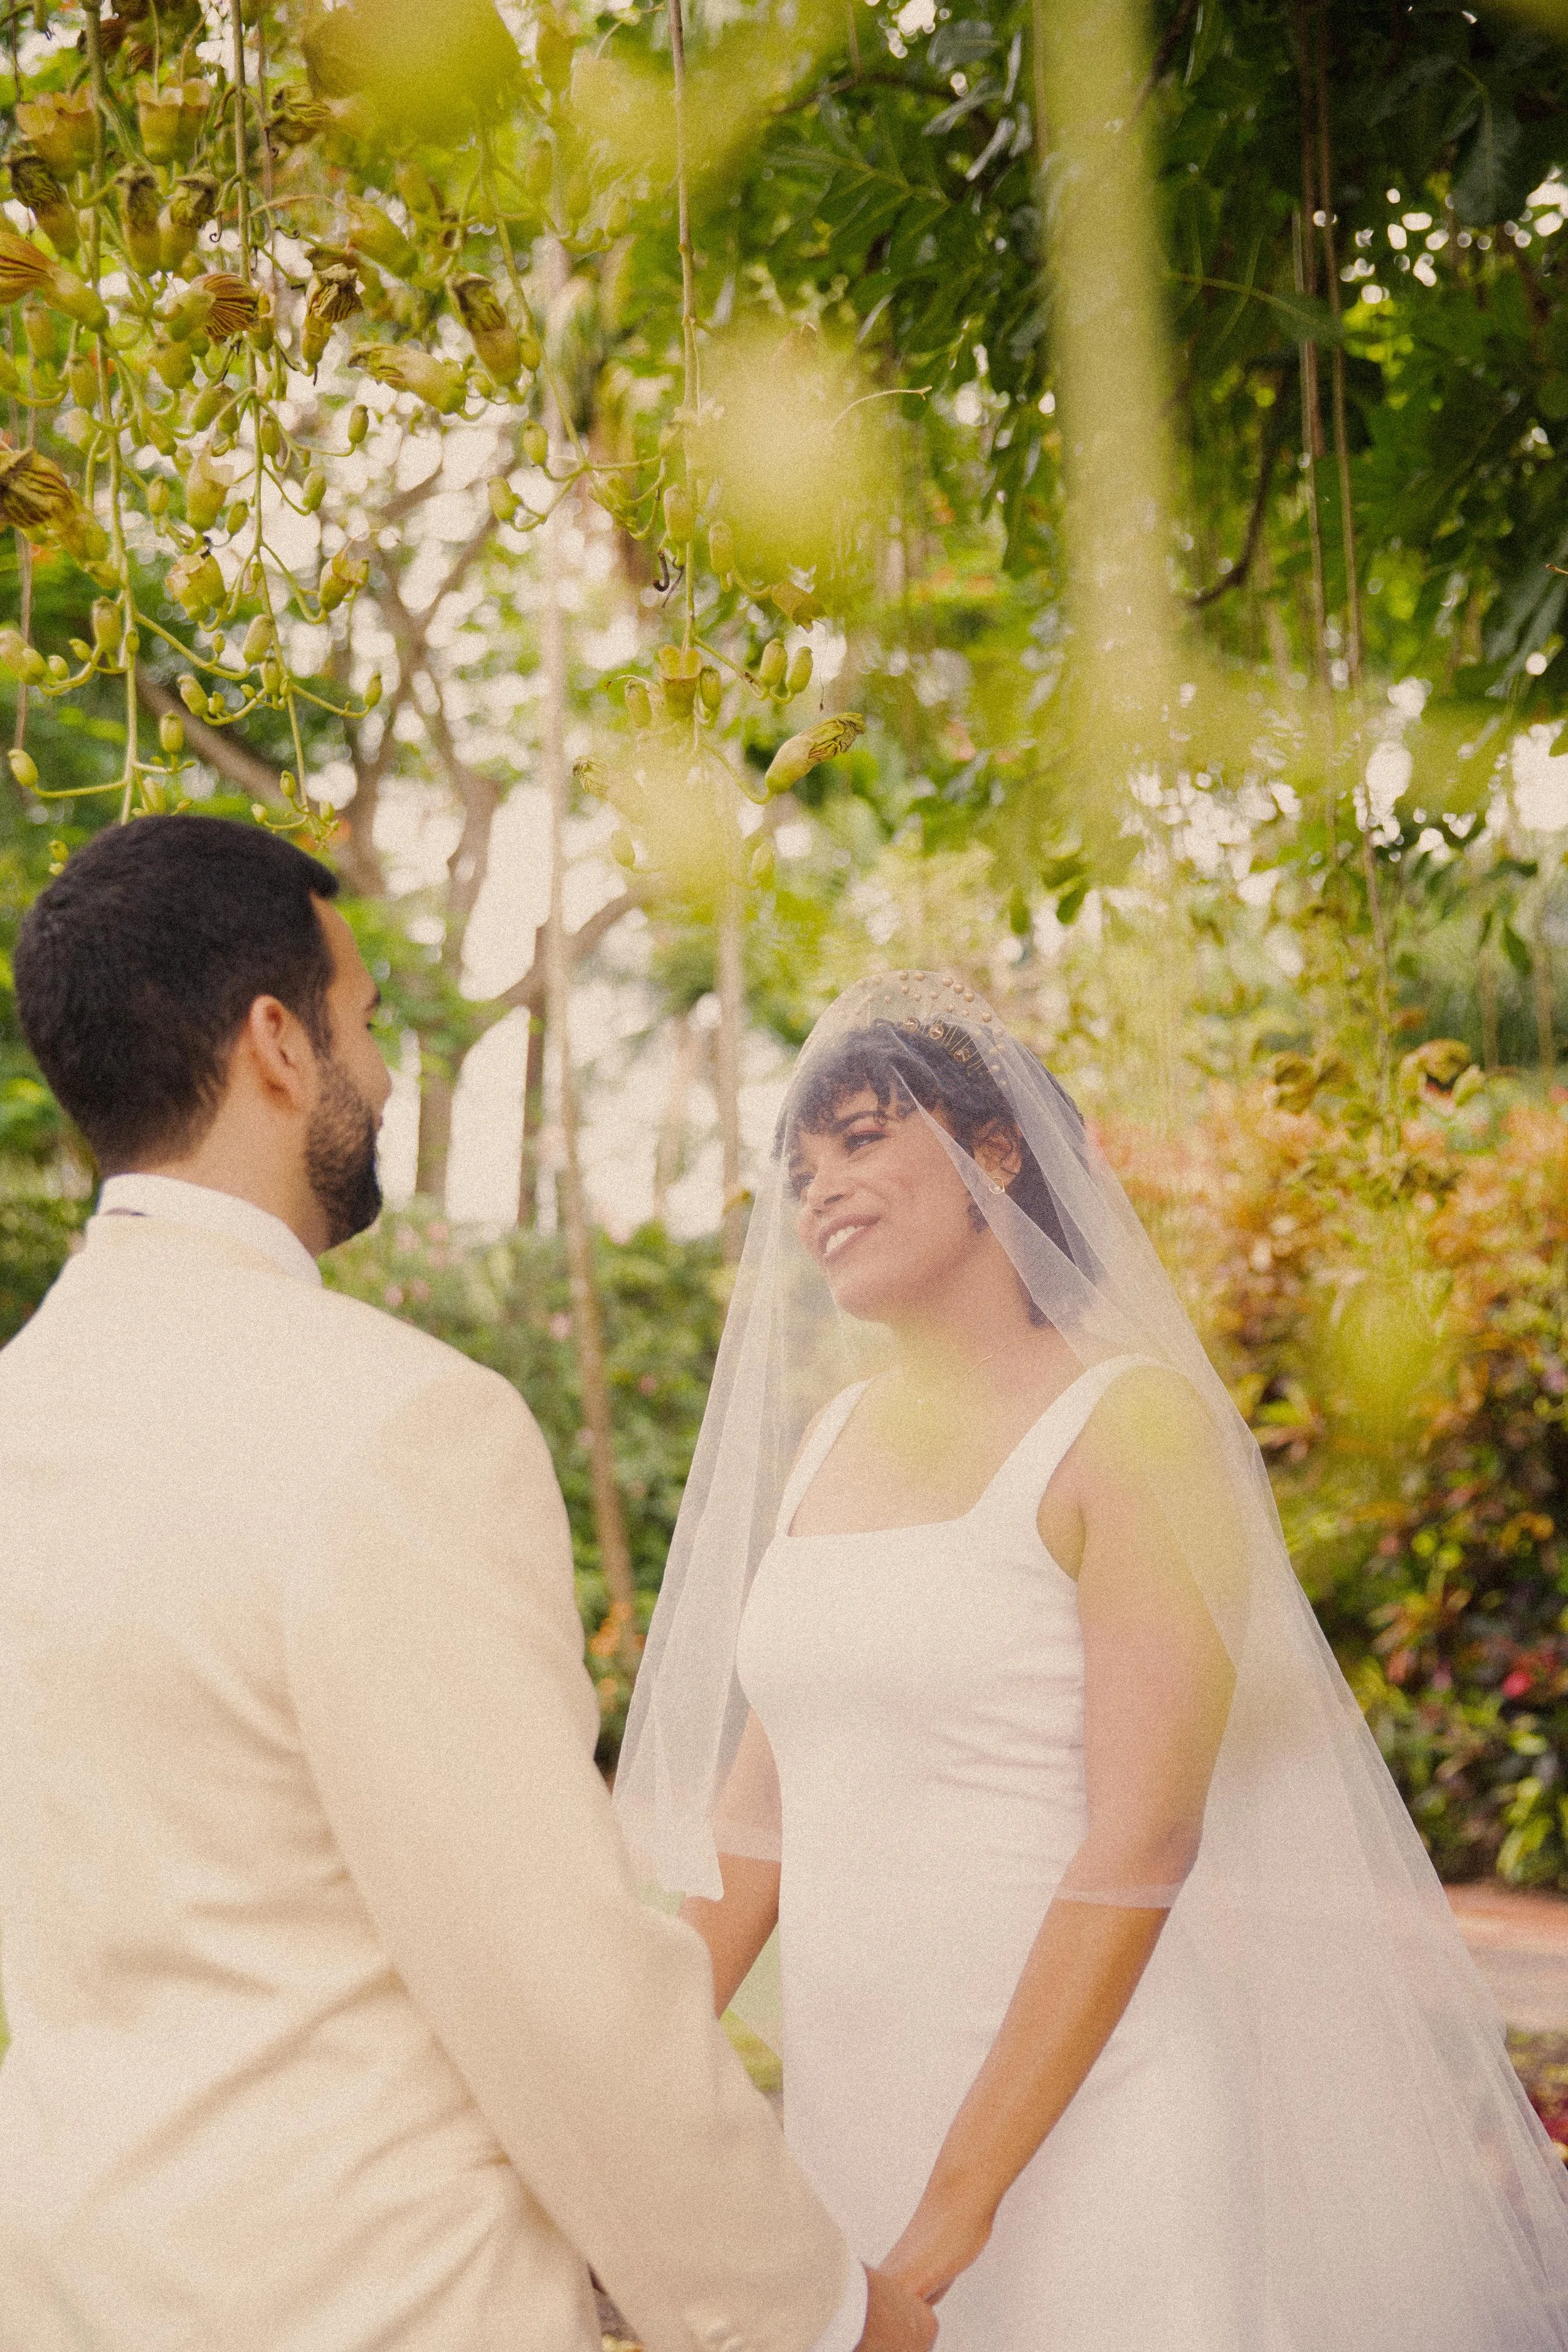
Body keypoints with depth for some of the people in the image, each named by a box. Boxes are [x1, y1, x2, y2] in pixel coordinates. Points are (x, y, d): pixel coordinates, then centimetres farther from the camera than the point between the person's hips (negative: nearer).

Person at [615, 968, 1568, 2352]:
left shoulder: (1127, 1424, -10)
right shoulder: (828, 1438, 9)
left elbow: (1144, 1838, -17)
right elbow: (756, 1802, 11)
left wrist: (960, 2197, -19)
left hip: (1072, 2120, -6)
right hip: (848, 2108, 6)